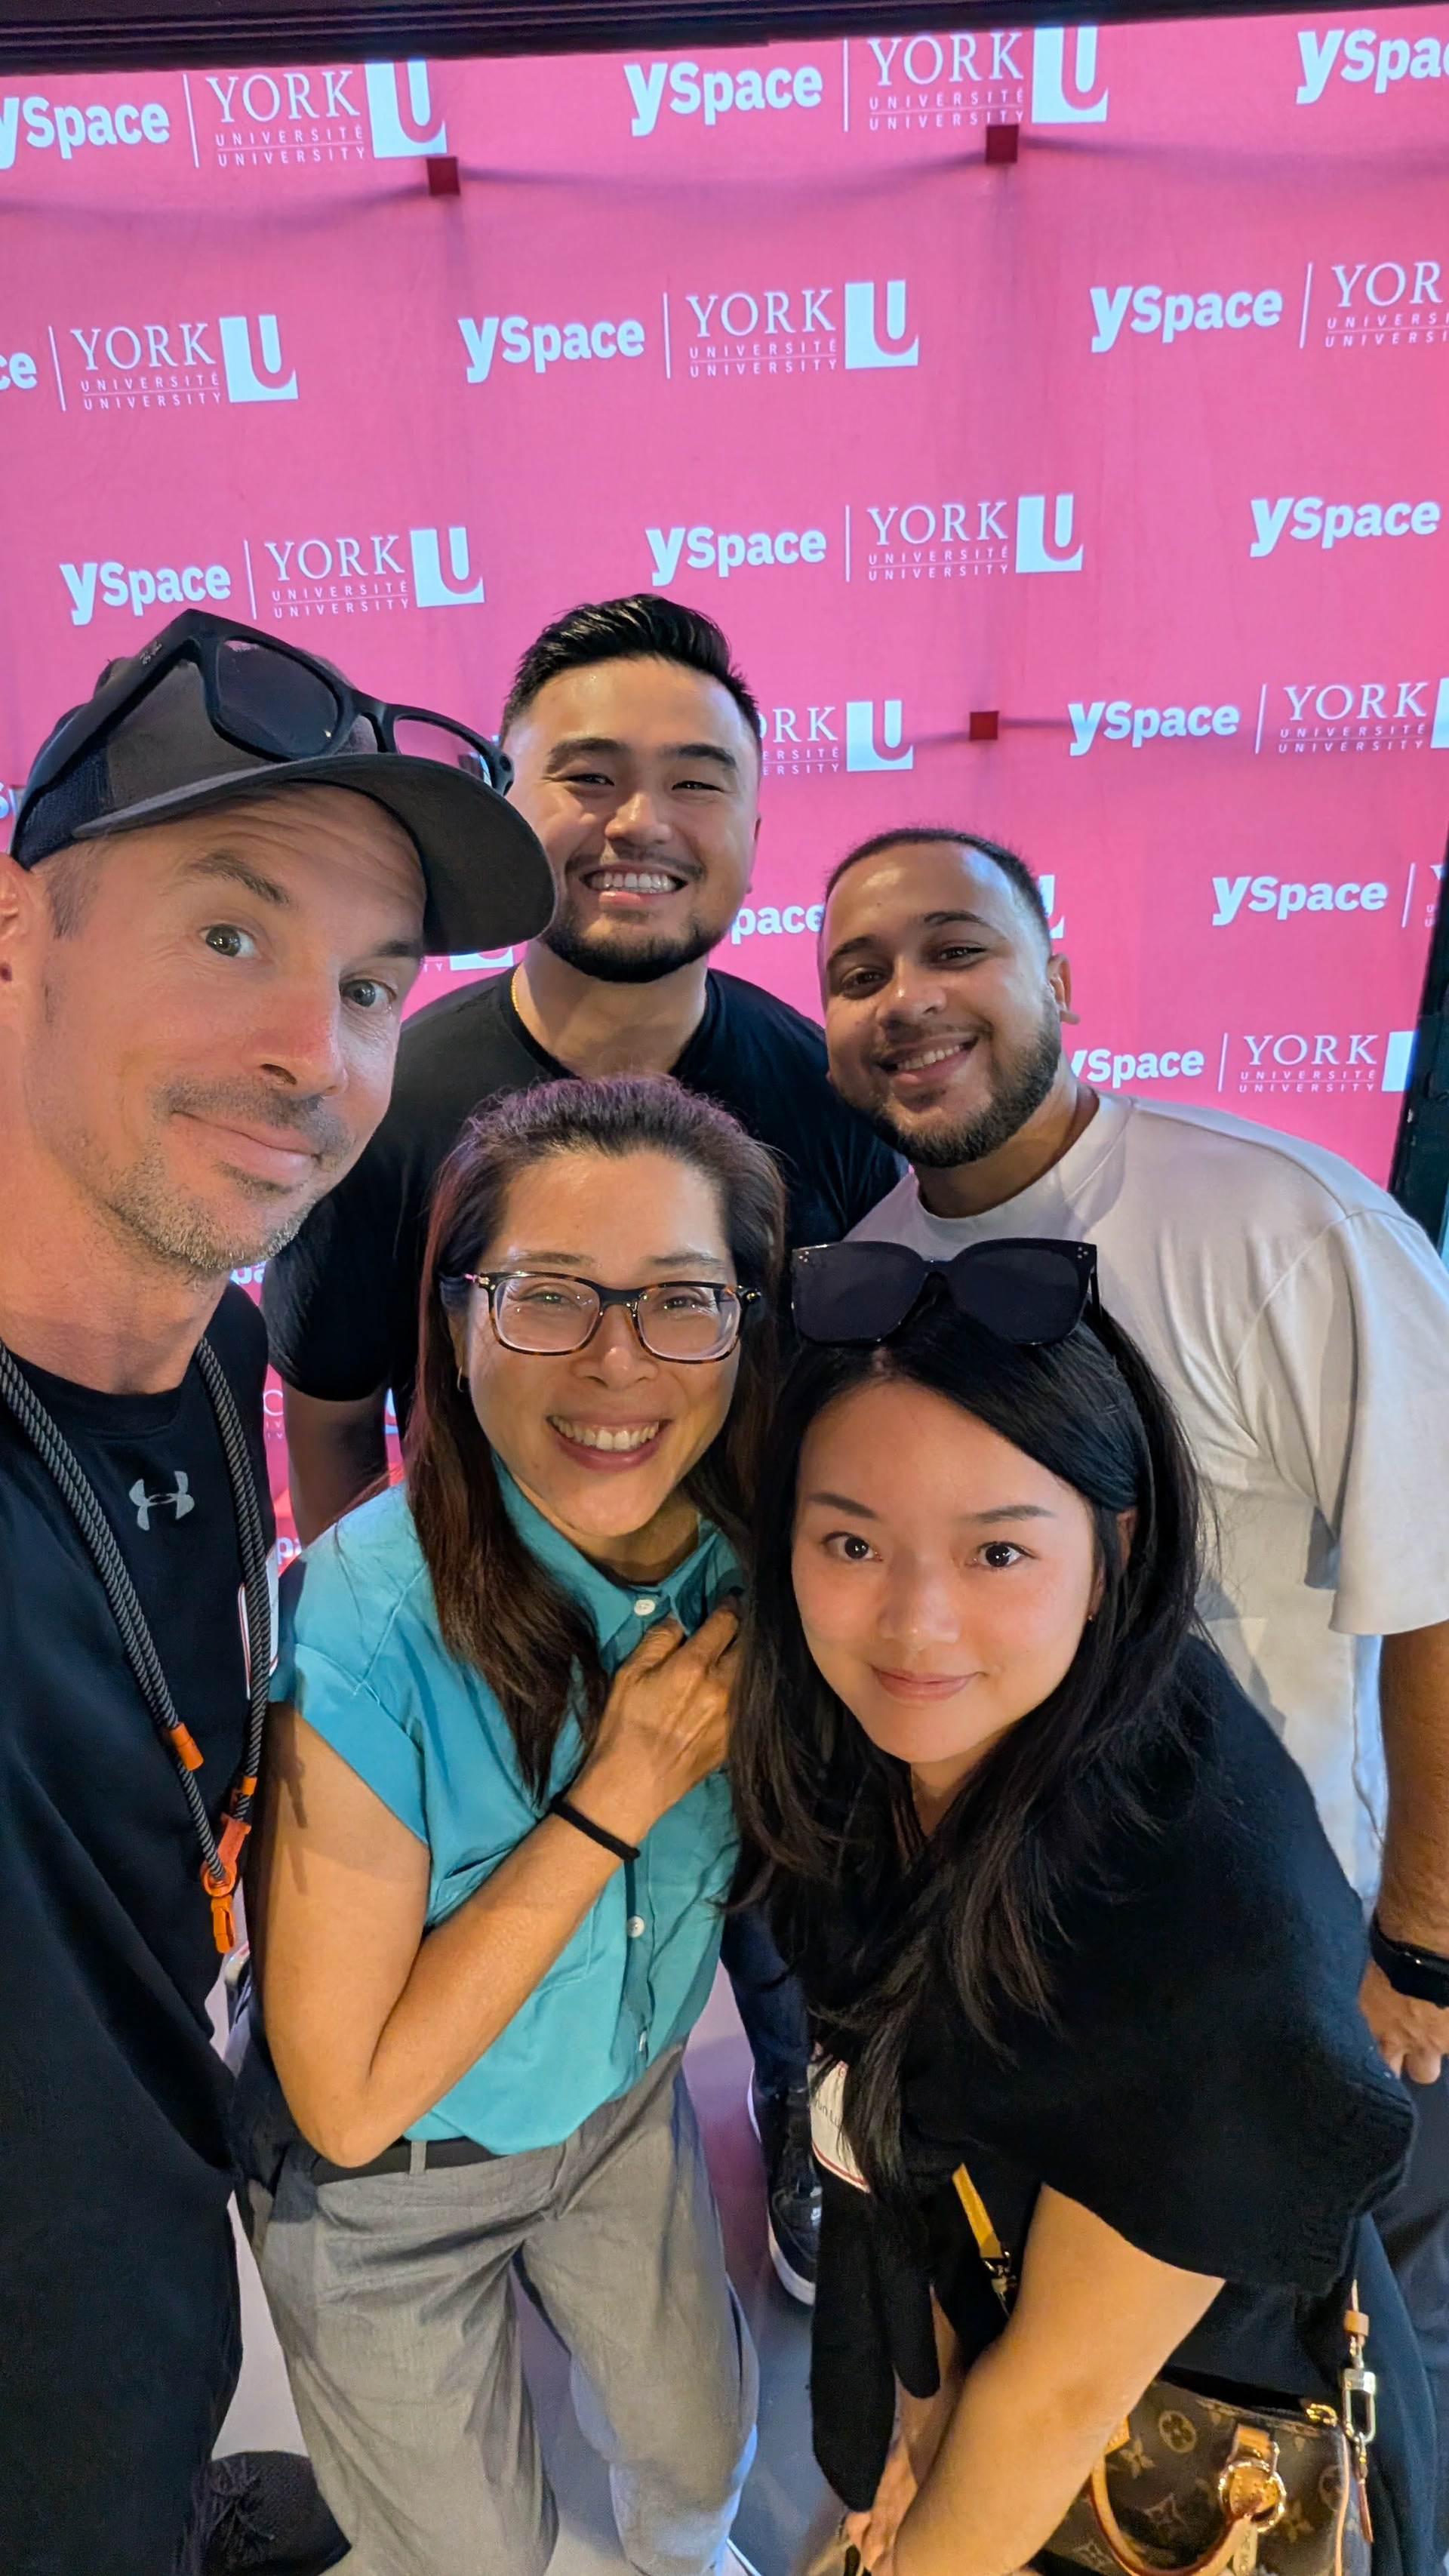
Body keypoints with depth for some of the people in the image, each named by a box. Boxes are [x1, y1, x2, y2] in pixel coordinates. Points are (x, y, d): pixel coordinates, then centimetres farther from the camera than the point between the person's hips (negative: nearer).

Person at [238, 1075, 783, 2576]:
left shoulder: (758, 1562, -20)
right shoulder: (362, 1633, -36)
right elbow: (348, 2099, -27)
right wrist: (616, 1797, -33)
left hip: (626, 2105, 4)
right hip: (386, 2187, -4)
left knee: (699, 2450, 28)